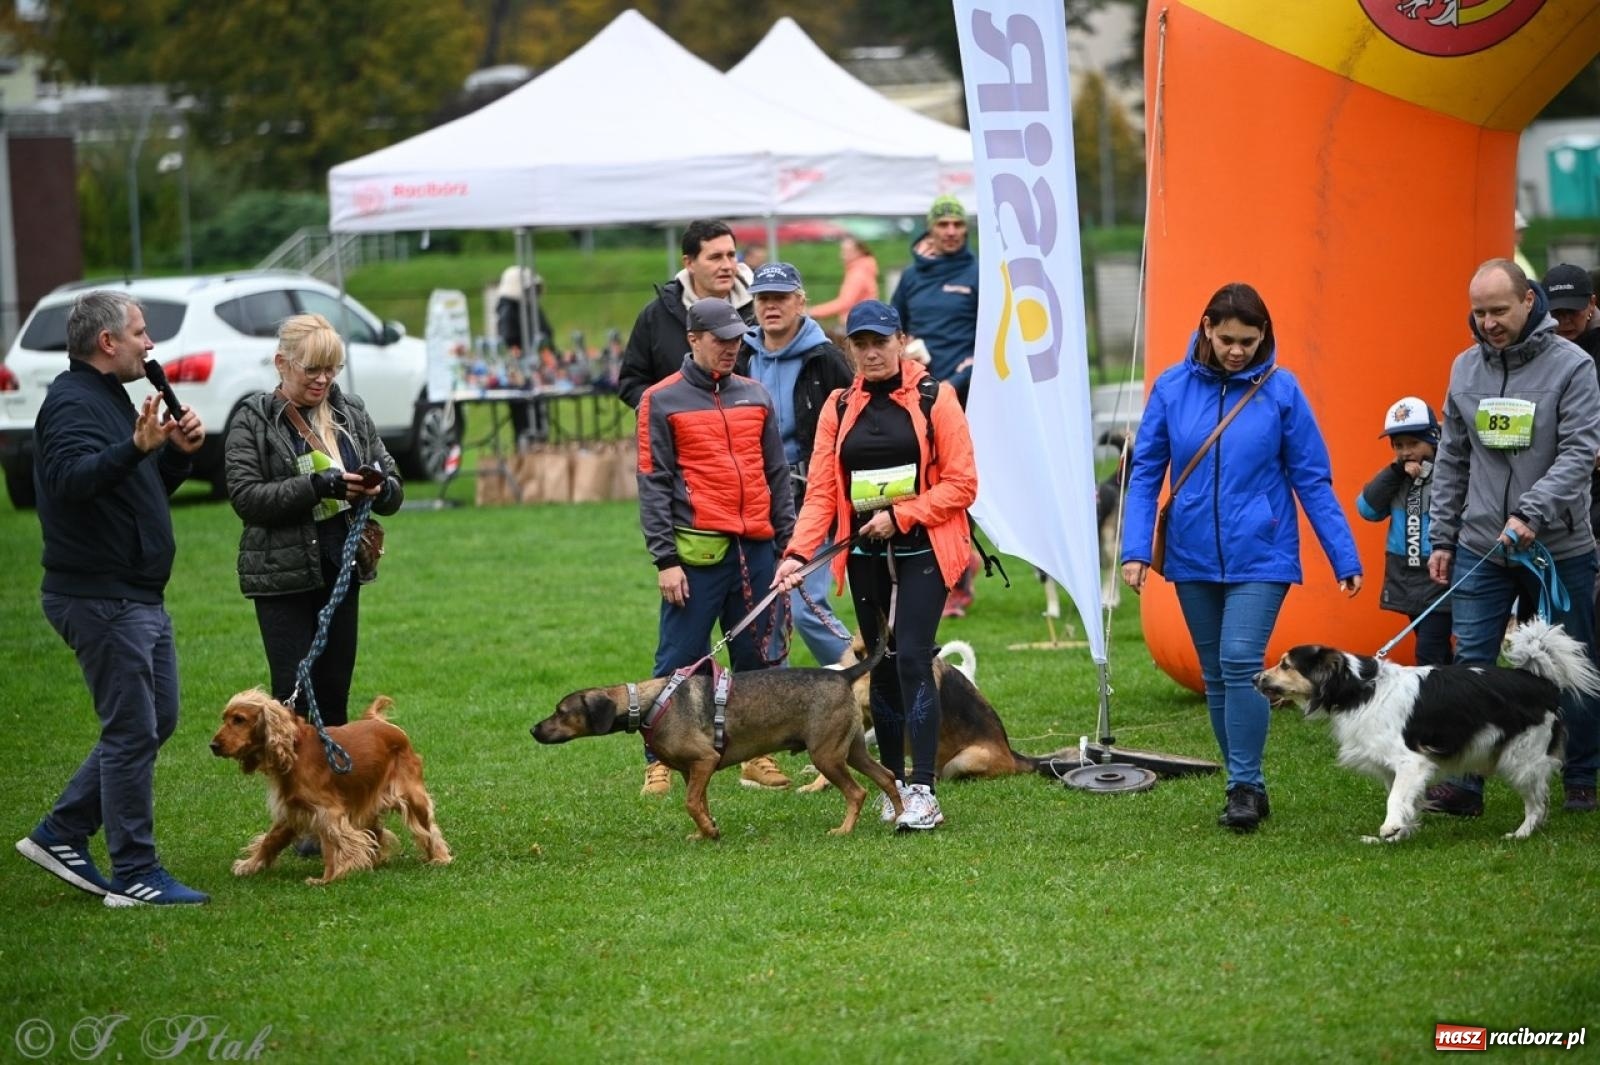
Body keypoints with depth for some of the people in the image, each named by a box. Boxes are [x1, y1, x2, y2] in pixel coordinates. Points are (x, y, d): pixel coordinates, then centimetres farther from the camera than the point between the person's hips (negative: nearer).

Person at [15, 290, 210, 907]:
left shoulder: (111, 399, 18)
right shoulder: (72, 404, -14)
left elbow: (150, 489, 24)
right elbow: (70, 477, -33)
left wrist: (177, 453, 6)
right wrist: (136, 449, -46)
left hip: (137, 596, 10)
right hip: (100, 596, -10)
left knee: (155, 720, 15)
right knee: (133, 731, -8)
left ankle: (61, 834, 20)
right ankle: (135, 875, -3)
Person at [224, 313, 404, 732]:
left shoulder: (351, 412, 8)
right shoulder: (253, 420, -5)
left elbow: (394, 490, 10)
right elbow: (245, 497, -15)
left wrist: (379, 488, -14)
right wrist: (316, 485, -25)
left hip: (340, 569, 5)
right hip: (283, 575, -4)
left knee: (334, 695, 10)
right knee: (295, 695, -7)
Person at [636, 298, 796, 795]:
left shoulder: (755, 396, 13)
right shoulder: (662, 400, 0)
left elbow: (777, 474, 17)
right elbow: (653, 484, -3)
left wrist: (788, 541, 10)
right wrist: (665, 559, -9)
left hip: (757, 548, 4)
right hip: (699, 550, -4)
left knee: (756, 656, 9)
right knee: (680, 660, -2)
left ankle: (758, 754, 17)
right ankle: (659, 760, 4)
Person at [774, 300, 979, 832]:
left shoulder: (934, 398, -3)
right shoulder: (839, 408, 8)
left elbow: (961, 483, -6)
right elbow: (821, 491, 3)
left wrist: (899, 516, -13)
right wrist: (799, 552, -11)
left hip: (922, 550, -4)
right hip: (865, 556, 4)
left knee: (911, 658, -15)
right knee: (882, 666, 8)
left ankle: (924, 792, -17)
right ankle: (893, 783, 17)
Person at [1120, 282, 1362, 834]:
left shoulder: (1280, 390, -6)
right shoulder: (1173, 388, -1)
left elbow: (1313, 480, -2)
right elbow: (1144, 473, 3)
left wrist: (1345, 556, -3)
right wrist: (1135, 548, -7)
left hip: (1260, 555, -3)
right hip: (1193, 556, 3)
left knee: (1241, 662, -16)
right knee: (1216, 675, 10)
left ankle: (1246, 785, -7)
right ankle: (1244, 785, 21)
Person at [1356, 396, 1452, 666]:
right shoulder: (1397, 477, 9)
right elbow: (1367, 509, 2)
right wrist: (1395, 472, -7)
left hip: (1440, 578, -7)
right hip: (1405, 579, 7)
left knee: (1428, 655, -11)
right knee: (1438, 654, 16)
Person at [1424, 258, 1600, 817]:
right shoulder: (1466, 368, 7)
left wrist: (1531, 512, -27)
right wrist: (1441, 537, 9)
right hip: (1480, 548, 3)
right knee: (1469, 667, -2)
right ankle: (1462, 782, 1)